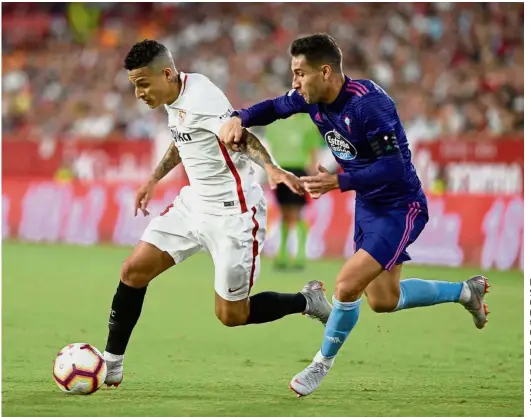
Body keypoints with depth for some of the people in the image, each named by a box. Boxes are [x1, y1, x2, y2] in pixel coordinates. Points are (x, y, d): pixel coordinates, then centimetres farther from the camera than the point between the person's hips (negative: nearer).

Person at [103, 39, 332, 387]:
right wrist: (155, 179, 35)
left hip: (232, 213, -9)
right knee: (134, 270, 1)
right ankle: (112, 365, 12)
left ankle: (307, 301, 21)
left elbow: (240, 134, -35)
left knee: (231, 316, -1)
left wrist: (272, 168, -52)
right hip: (195, 202, 9)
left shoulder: (200, 99, -22)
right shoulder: (177, 100, 5)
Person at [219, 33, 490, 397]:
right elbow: (274, 108, 10)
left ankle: (323, 364, 8)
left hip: (400, 209, -9)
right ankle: (466, 291, 39)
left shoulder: (368, 103, -31)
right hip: (367, 205, 9)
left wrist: (340, 182, -40)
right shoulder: (312, 98, -8)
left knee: (347, 285, -17)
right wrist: (239, 119, -10)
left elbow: (394, 168, -33)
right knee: (382, 301, 19)